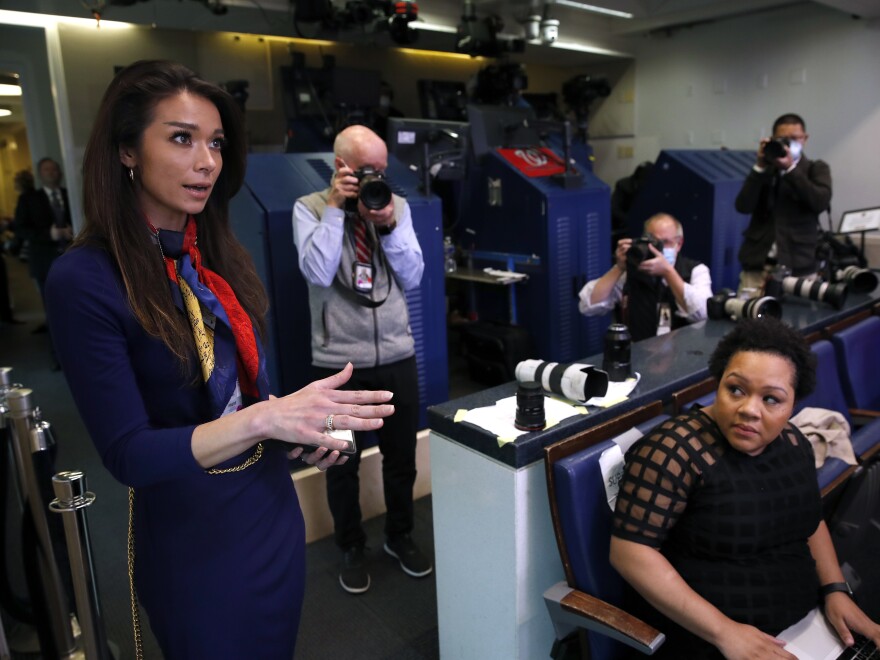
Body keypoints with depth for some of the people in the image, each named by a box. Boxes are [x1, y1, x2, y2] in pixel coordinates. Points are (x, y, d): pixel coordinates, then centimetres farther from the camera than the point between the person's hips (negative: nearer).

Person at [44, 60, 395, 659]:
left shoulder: (220, 255, 0)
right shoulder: (85, 280, -18)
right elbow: (127, 453, -21)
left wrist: (304, 426, -10)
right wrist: (265, 418, -34)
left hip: (274, 503, 6)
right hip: (191, 534, -5)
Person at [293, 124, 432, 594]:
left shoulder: (397, 205, 4)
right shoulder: (309, 208, -3)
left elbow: (413, 278, 0)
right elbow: (318, 274, -17)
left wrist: (389, 226, -12)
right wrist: (335, 209, -16)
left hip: (397, 356, 3)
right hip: (338, 362, -2)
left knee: (401, 456, 16)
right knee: (343, 462, 12)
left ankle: (400, 536, 39)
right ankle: (352, 548, 34)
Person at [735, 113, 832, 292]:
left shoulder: (816, 169, 11)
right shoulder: (762, 169, 13)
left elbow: (821, 202, -10)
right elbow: (743, 206, -3)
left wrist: (790, 168, -14)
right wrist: (760, 167, -9)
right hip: (757, 263, 1)